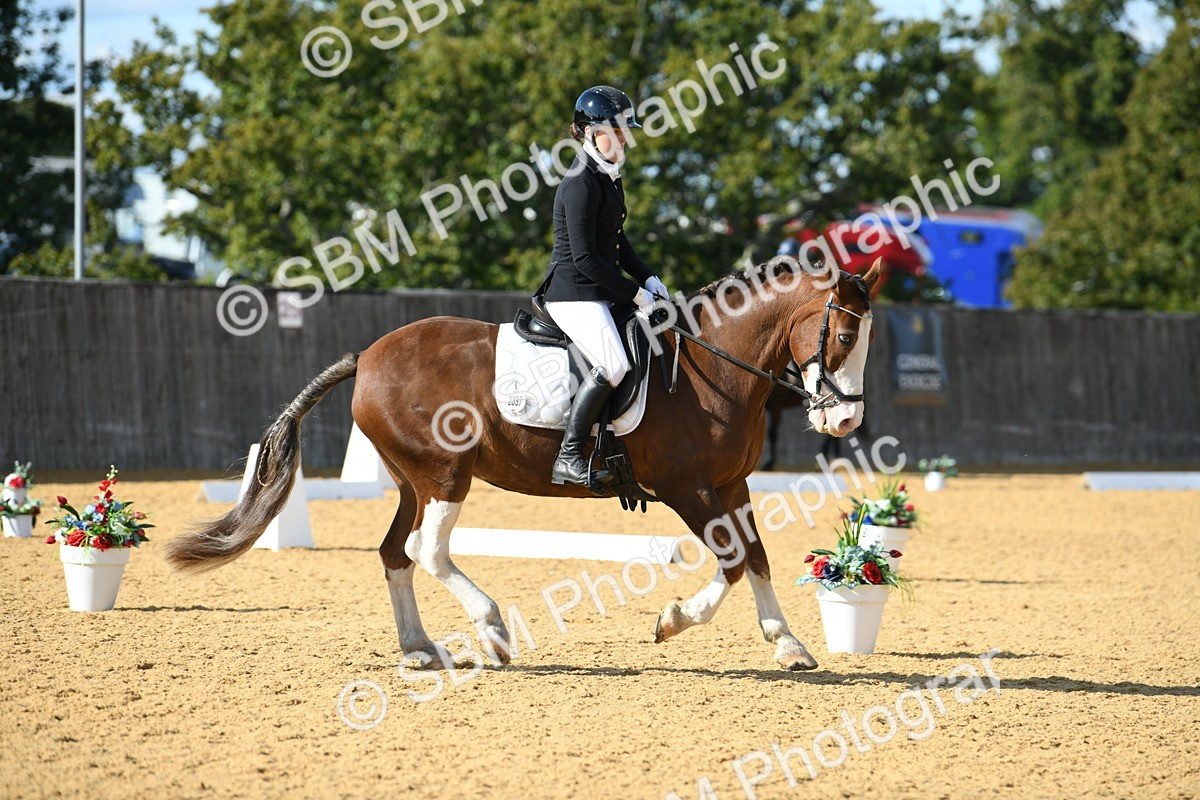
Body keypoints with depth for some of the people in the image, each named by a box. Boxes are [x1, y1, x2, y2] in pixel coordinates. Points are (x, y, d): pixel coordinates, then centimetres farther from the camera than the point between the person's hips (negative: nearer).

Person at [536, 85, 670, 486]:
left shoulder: (609, 178, 14)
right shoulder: (581, 184, -16)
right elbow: (584, 257, -20)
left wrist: (648, 279, 10)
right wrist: (634, 294, -15)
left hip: (601, 291, 10)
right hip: (574, 292, -10)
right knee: (613, 364, -28)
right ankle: (568, 458, -23)